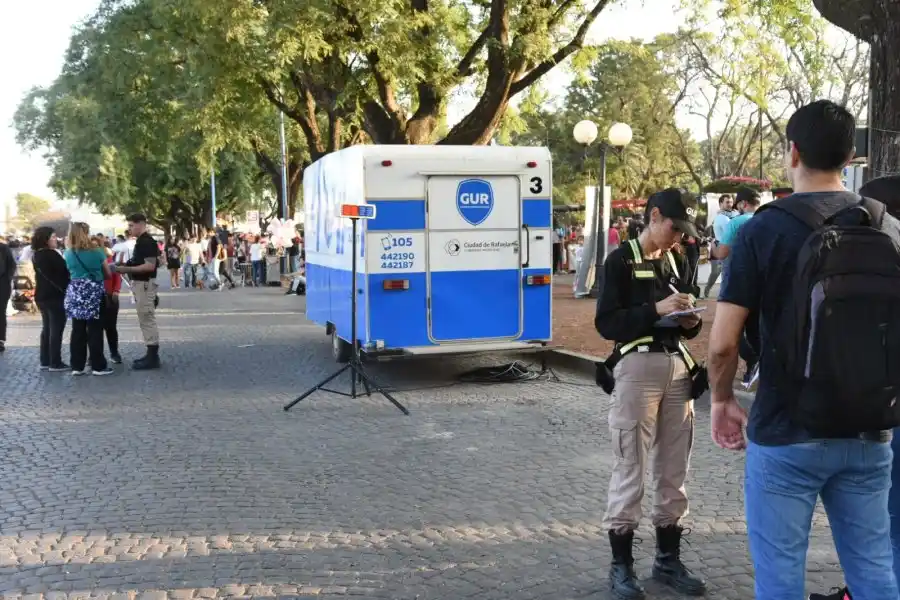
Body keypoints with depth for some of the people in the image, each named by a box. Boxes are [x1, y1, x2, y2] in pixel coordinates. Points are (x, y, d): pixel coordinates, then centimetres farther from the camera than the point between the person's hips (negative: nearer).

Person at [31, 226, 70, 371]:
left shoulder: (36, 254, 9)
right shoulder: (50, 254, -18)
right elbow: (66, 270, -14)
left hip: (42, 296, 9)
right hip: (55, 296, -9)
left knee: (47, 328, 15)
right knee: (56, 330, -3)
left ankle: (45, 361, 17)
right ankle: (55, 363, -1)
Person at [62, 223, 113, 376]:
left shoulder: (68, 254, 2)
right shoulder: (97, 252, -6)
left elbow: (69, 272, 14)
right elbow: (108, 274, 5)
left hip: (75, 293, 4)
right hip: (94, 294, -4)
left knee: (77, 331, 8)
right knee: (95, 331, 0)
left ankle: (77, 366, 10)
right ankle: (98, 366, 3)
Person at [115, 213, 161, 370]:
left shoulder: (147, 241, -16)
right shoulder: (141, 241, 15)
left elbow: (150, 266, -24)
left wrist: (127, 269, -23)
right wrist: (125, 267, 9)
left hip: (145, 284, -11)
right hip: (140, 284, 11)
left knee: (147, 320, -7)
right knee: (146, 320, 13)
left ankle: (152, 358, -4)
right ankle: (151, 354, 18)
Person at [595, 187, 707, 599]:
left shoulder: (678, 261, 15)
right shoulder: (621, 261, -4)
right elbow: (606, 323, -12)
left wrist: (691, 321, 0)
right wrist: (655, 310, -21)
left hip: (679, 368, 6)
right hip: (638, 368, -6)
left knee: (674, 470, 12)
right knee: (630, 468, 0)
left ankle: (668, 559, 25)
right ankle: (621, 565, 11)